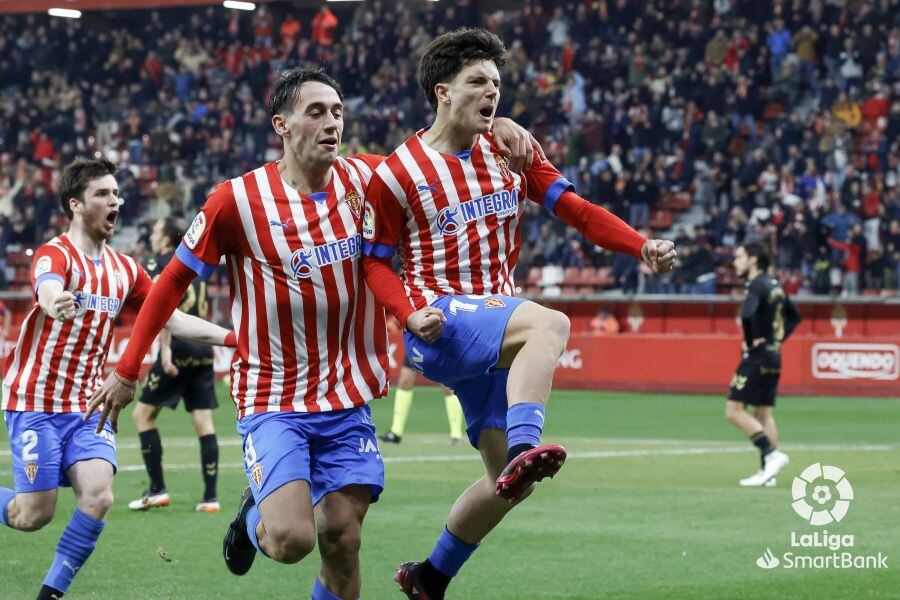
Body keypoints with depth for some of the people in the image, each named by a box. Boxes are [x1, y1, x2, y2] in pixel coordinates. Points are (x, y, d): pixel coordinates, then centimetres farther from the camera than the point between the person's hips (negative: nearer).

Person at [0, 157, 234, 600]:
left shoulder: (124, 269, 9)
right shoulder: (56, 254, -12)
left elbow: (172, 319, 13)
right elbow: (47, 288, -35)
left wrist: (235, 337, 3)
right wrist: (56, 303, -61)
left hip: (88, 406, 5)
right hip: (36, 401, -5)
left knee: (98, 497, -16)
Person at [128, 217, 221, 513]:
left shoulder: (158, 264, -2)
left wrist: (165, 348, -20)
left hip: (179, 348, -7)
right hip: (203, 349, 7)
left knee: (143, 414, 4)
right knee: (204, 423, 4)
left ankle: (157, 490, 0)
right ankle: (210, 497, 0)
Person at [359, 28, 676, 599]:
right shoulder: (397, 174, -4)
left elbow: (574, 208, 5)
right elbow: (374, 261, 0)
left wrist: (643, 246, -10)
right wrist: (412, 315, -18)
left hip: (495, 328, 6)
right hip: (441, 325, -6)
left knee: (507, 483, 4)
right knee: (550, 324, -35)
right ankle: (522, 449, -49)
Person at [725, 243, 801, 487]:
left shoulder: (757, 285, -14)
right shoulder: (775, 286, 14)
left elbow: (746, 315, -32)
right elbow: (794, 316, 26)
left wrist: (750, 342, -18)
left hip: (757, 356, -9)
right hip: (774, 356, 9)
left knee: (734, 410, -8)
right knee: (764, 413, 10)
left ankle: (771, 454, -16)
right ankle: (767, 472, 9)